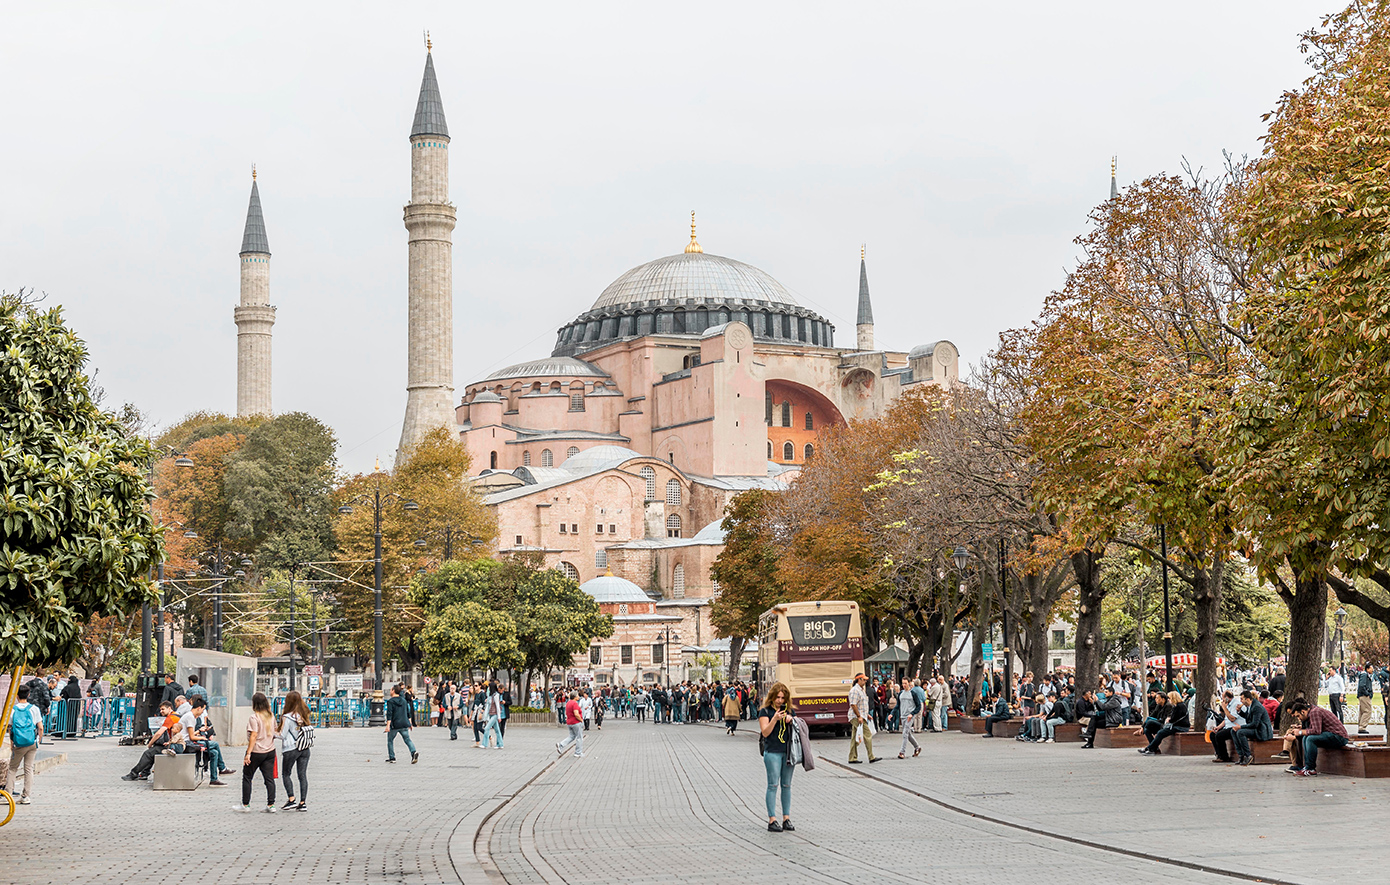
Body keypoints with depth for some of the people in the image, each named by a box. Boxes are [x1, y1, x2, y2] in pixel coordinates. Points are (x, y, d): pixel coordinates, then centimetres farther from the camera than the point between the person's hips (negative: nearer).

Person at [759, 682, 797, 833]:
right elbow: (765, 732, -9)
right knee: (773, 785, -6)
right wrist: (775, 719, -21)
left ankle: (786, 819, 12)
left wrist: (790, 720, -3)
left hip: (788, 751, 5)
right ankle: (772, 820, -5)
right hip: (772, 752, -5)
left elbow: (796, 728, 17)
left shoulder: (787, 710, 13)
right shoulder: (765, 711, -1)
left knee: (786, 785, 8)